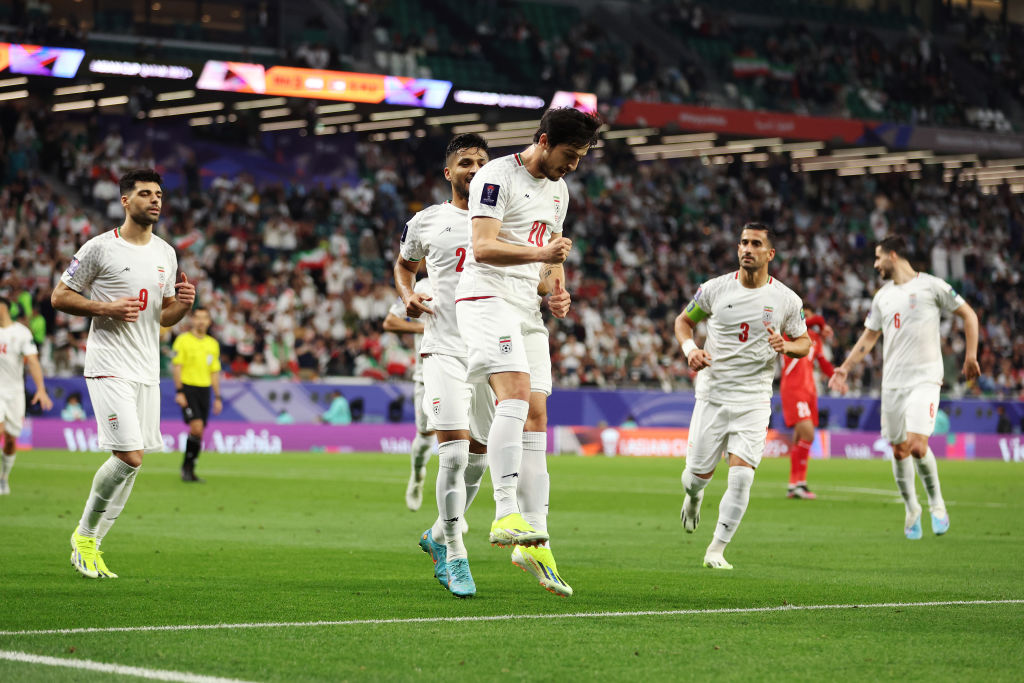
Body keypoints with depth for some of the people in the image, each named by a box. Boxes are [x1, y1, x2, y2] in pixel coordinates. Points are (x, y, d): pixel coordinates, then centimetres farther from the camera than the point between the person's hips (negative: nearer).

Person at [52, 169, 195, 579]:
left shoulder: (166, 254, 13)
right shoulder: (99, 248, -6)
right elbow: (59, 297, -2)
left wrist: (183, 303, -2)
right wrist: (107, 308, -15)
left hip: (148, 371, 7)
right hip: (109, 368, -7)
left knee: (129, 461, 4)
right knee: (129, 457, -16)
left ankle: (90, 544, 15)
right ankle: (84, 535, 4)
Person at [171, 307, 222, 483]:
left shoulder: (213, 344, 13)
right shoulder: (183, 340, -3)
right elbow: (176, 366, -7)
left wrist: (217, 397, 14)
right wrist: (179, 392, -14)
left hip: (204, 390, 5)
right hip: (188, 388, -5)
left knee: (199, 433, 3)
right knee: (196, 427, -18)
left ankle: (189, 469, 13)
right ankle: (187, 467, -4)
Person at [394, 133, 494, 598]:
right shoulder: (427, 222, 5)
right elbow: (403, 265, 23)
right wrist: (408, 296, 3)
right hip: (445, 348, -3)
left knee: (478, 456, 11)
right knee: (454, 453, -15)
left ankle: (439, 533, 33)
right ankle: (455, 555, -8)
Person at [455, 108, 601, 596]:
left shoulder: (557, 190, 19)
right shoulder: (497, 176, -9)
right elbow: (483, 247, -19)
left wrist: (555, 290, 7)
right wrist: (540, 253, -33)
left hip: (527, 308, 9)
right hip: (487, 297, -8)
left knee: (535, 417, 2)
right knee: (515, 394, -27)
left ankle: (533, 542, 3)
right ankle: (507, 514, -33)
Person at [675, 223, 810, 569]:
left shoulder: (787, 300, -2)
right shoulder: (715, 289, -2)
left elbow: (805, 343, 10)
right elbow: (683, 320, 12)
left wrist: (786, 345, -13)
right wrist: (690, 348, -8)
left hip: (754, 399, -1)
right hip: (713, 394, 1)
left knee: (741, 474, -15)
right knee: (698, 473, 2)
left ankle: (717, 550, -3)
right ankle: (693, 496, 42)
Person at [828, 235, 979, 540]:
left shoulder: (930, 286, -4)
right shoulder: (882, 296, 13)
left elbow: (969, 315, 3)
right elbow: (869, 337, 21)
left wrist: (970, 356, -3)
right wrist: (845, 367, 12)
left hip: (925, 379, -6)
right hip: (892, 383, 6)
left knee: (917, 445, -19)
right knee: (899, 449, 7)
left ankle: (936, 502, 2)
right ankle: (911, 509, 24)